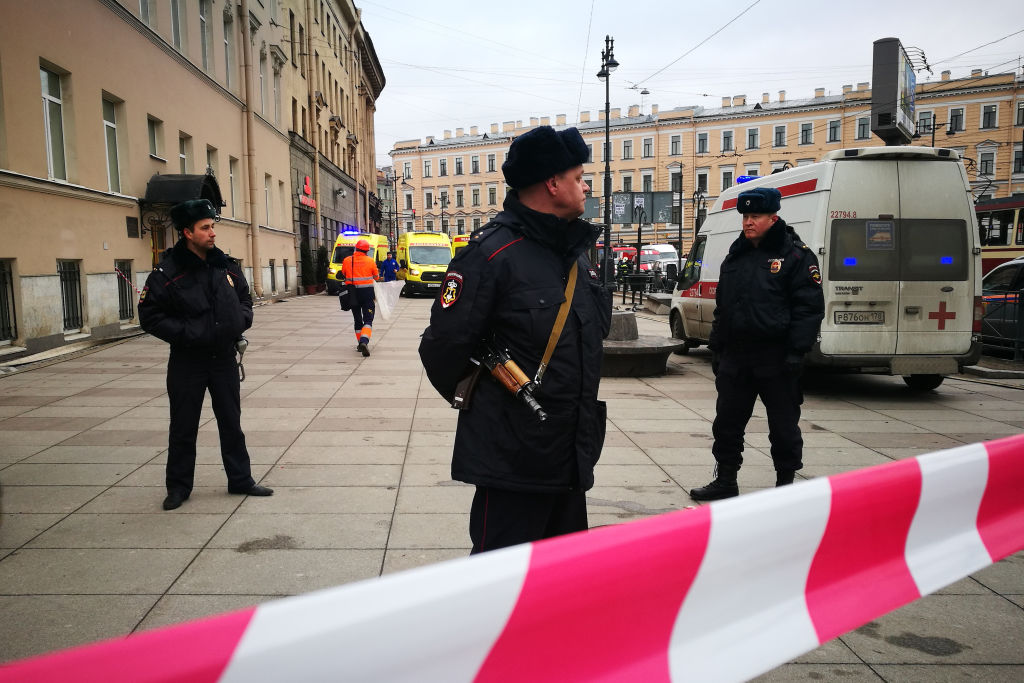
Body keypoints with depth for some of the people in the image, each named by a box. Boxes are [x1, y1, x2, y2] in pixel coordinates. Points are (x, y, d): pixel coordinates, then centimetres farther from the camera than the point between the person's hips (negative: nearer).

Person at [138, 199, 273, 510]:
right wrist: (186, 333, -19)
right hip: (187, 361, -4)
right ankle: (178, 486, 24)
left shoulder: (226, 265, 3)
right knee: (183, 427, 8)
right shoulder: (167, 272, -12)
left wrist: (241, 320, -4)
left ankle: (240, 479, 26)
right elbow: (150, 316, -10)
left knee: (231, 422, 13)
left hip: (224, 357, 4)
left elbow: (244, 299, 16)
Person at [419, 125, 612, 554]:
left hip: (573, 457, 8)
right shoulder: (492, 252, -17)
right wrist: (476, 402, 1)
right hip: (513, 460, -8)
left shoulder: (577, 252, 10)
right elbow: (443, 347, -17)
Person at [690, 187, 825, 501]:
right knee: (727, 423, 11)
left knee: (783, 427, 6)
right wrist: (716, 347, 16)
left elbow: (809, 308, -10)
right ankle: (725, 481, 24)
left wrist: (796, 351, -17)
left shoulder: (796, 256, -4)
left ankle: (785, 484, 21)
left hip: (776, 359, -6)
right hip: (735, 357, 6)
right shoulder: (735, 257, 15)